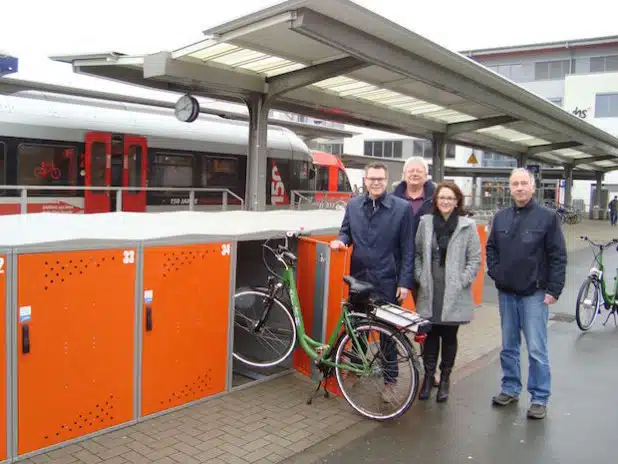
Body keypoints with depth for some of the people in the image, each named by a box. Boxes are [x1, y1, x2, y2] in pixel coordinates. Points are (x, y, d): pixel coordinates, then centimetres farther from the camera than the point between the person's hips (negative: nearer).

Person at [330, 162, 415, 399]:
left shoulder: (402, 208, -7)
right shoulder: (353, 205, 4)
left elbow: (407, 249, -6)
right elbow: (346, 231, 17)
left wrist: (405, 282, -9)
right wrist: (340, 240, -8)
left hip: (387, 281, -3)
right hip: (358, 277, 4)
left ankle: (390, 380, 21)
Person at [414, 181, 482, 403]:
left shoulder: (467, 226, -1)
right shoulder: (425, 222, 4)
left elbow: (475, 259, 0)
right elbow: (417, 253, 10)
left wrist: (462, 282, -8)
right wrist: (420, 277, 0)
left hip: (454, 293, -1)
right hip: (429, 292, 2)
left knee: (449, 337, 8)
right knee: (430, 335, 8)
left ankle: (445, 378, 24)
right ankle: (428, 376, 23)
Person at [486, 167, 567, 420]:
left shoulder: (547, 217, -6)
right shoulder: (501, 217, 7)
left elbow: (558, 256, -8)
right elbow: (491, 248, 17)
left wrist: (553, 290, -12)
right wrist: (495, 273, 3)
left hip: (534, 294, -5)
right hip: (506, 293, 5)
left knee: (537, 349, -1)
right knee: (508, 346, 14)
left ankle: (539, 398, 12)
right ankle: (510, 389, 29)